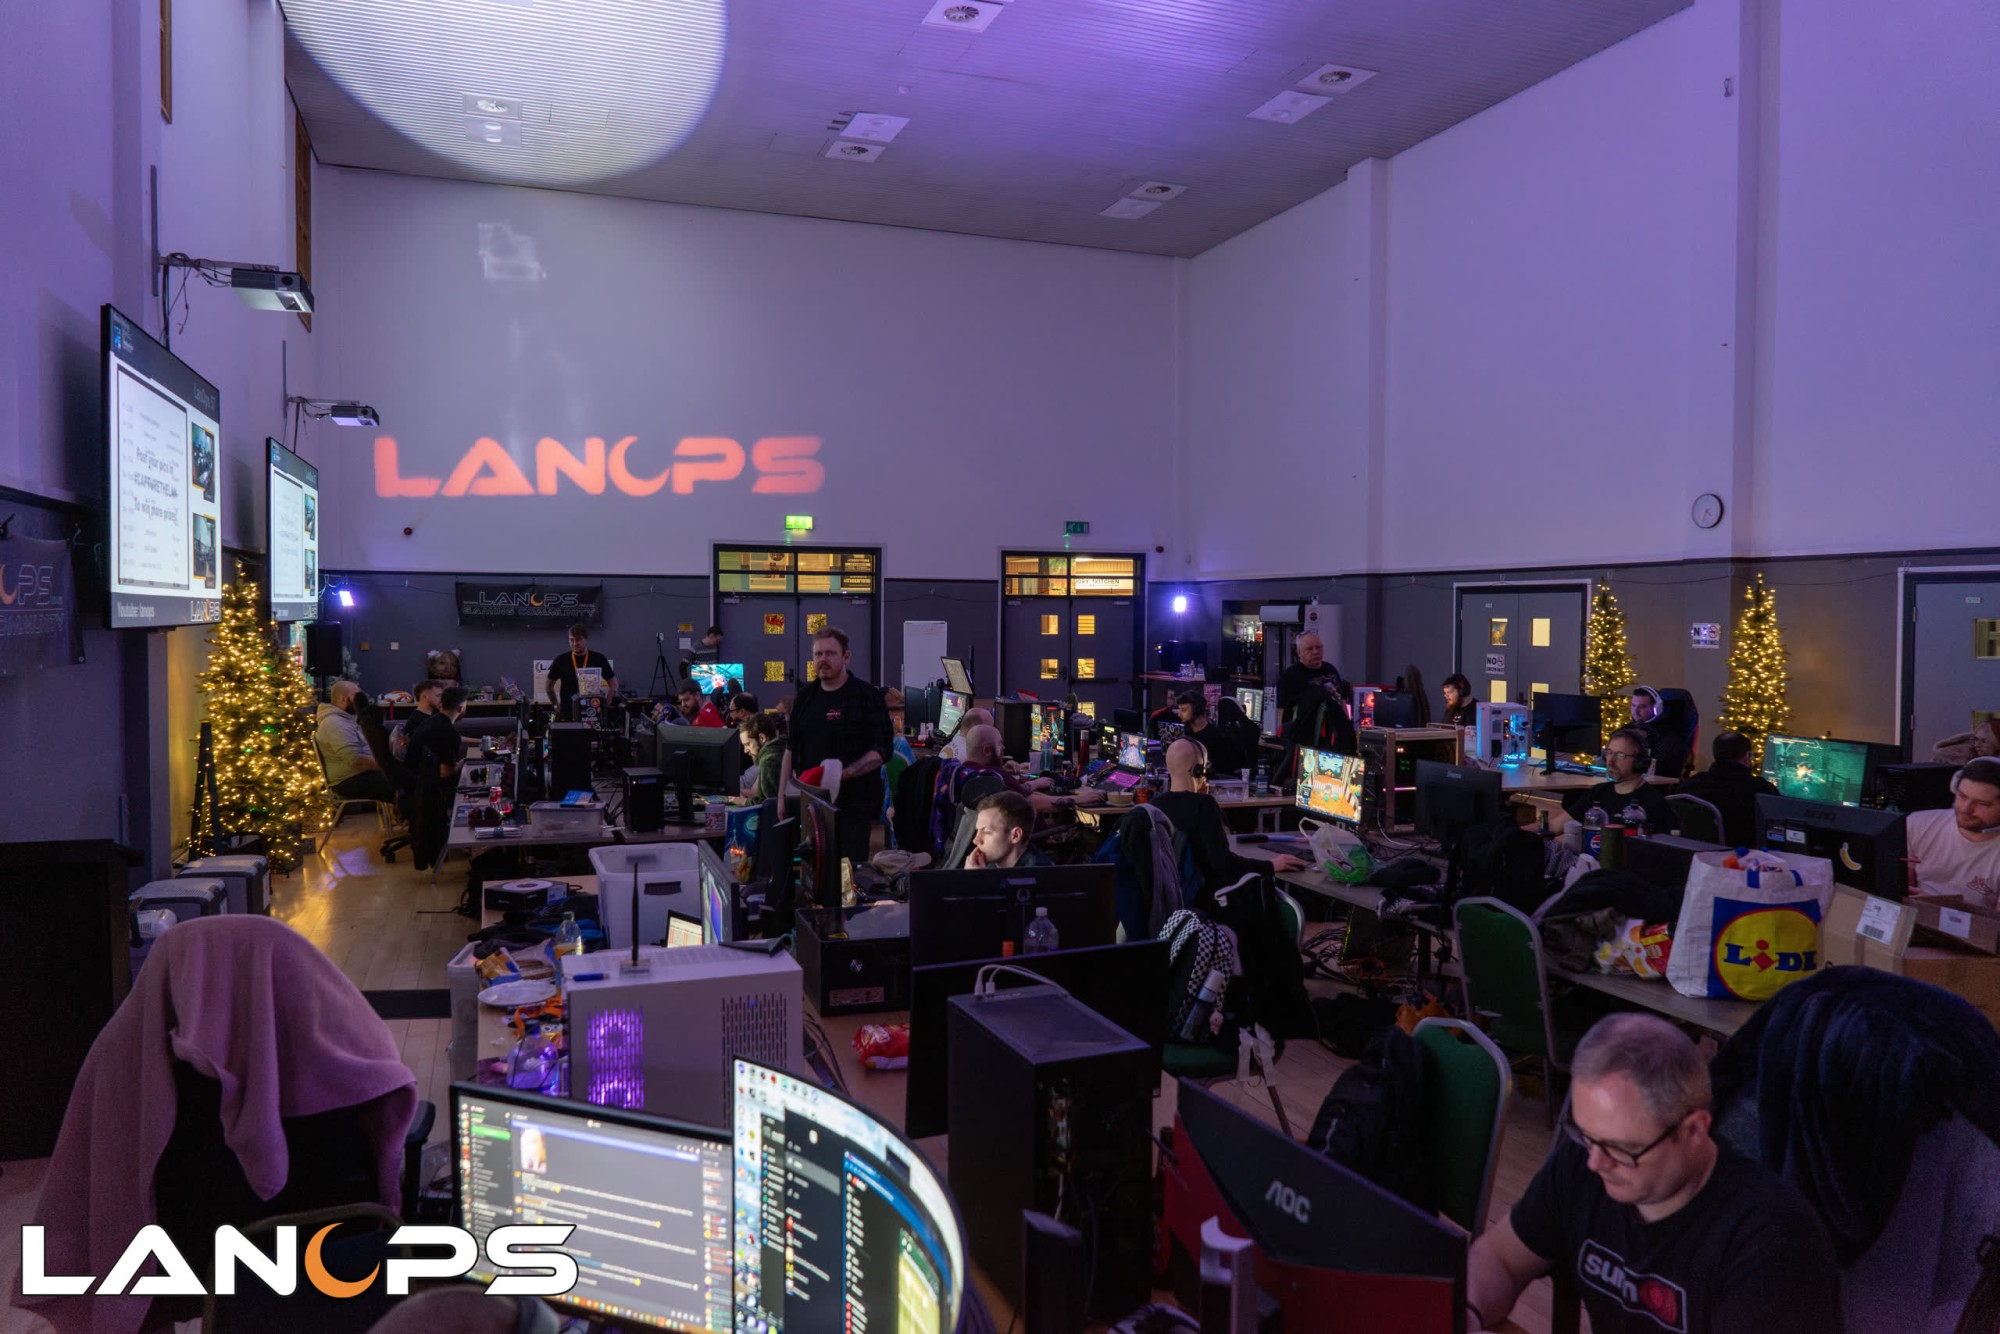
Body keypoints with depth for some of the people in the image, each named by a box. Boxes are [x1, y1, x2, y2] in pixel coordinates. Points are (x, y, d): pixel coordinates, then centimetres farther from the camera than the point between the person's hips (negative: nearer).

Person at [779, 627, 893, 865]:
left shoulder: (867, 697, -6)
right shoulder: (804, 696, 11)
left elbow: (881, 751, -9)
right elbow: (791, 749, 17)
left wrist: (845, 773, -22)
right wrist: (782, 795, 12)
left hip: (853, 803, -5)